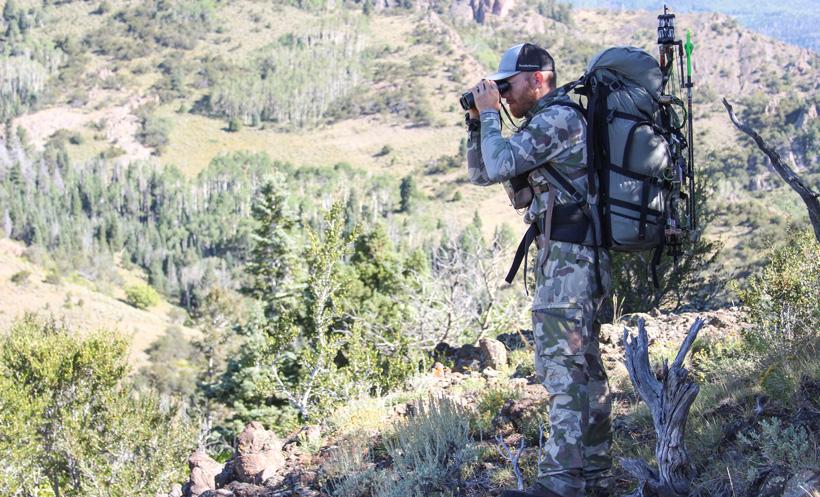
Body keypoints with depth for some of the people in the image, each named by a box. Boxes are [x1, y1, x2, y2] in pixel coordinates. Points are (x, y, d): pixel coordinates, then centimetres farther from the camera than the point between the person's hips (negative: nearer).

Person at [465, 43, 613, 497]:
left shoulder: (558, 118, -11)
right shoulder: (543, 123, 20)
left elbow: (498, 165, -18)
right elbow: (480, 174, 22)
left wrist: (490, 114, -5)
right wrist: (477, 121, 11)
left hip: (568, 255, -11)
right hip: (576, 255, 11)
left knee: (562, 366, -13)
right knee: (584, 365, 12)